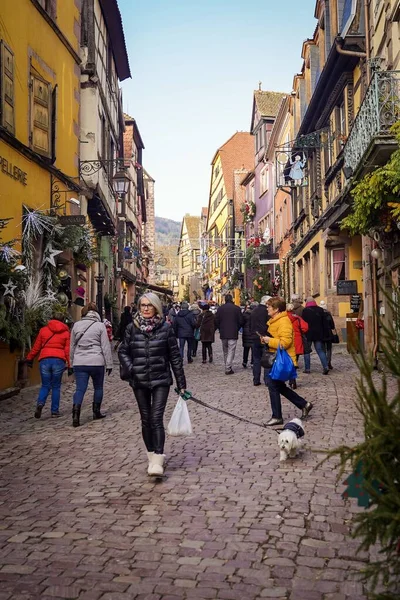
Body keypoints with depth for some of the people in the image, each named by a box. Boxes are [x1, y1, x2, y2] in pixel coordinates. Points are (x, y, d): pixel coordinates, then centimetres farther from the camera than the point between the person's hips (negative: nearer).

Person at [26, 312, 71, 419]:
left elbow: (36, 347, 14)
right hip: (59, 361, -1)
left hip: (44, 360, 1)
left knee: (45, 385, 10)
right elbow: (68, 350, 5)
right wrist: (70, 365, 8)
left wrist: (30, 359, 25)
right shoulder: (66, 332, 9)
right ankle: (55, 411, 9)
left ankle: (40, 403, -16)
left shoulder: (43, 330, 11)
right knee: (56, 386, 10)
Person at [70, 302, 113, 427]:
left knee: (80, 389, 1)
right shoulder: (100, 326, -4)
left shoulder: (76, 325, 6)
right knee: (98, 387, 16)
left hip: (79, 363, 2)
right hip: (96, 362, -2)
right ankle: (96, 412, 24)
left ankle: (76, 414, -15)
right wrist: (109, 364, 1)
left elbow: (72, 346, 12)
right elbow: (105, 347, -5)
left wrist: (72, 362, 21)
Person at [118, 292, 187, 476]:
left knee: (156, 419, -11)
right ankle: (152, 455, 26)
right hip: (139, 381, 3)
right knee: (146, 420, 11)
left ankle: (157, 461, -11)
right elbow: (123, 351, 9)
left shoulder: (165, 328, -3)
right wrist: (129, 369, -10)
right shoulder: (132, 328, 1)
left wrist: (181, 383, 0)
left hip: (160, 380, -2)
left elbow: (175, 356, 0)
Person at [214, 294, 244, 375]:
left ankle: (227, 367, 24)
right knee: (231, 351, -1)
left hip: (223, 334, 3)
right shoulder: (237, 308, -5)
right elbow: (241, 321, -4)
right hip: (233, 334, -3)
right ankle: (228, 369, -8)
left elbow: (216, 321, 1)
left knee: (225, 351, 16)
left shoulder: (220, 308, 0)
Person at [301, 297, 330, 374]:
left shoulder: (305, 310, -8)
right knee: (320, 350, 6)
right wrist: (325, 334, 12)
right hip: (318, 334, 3)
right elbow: (324, 323, 7)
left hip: (308, 334, -3)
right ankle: (325, 367, -8)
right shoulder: (320, 310, 4)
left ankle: (307, 368, 5)